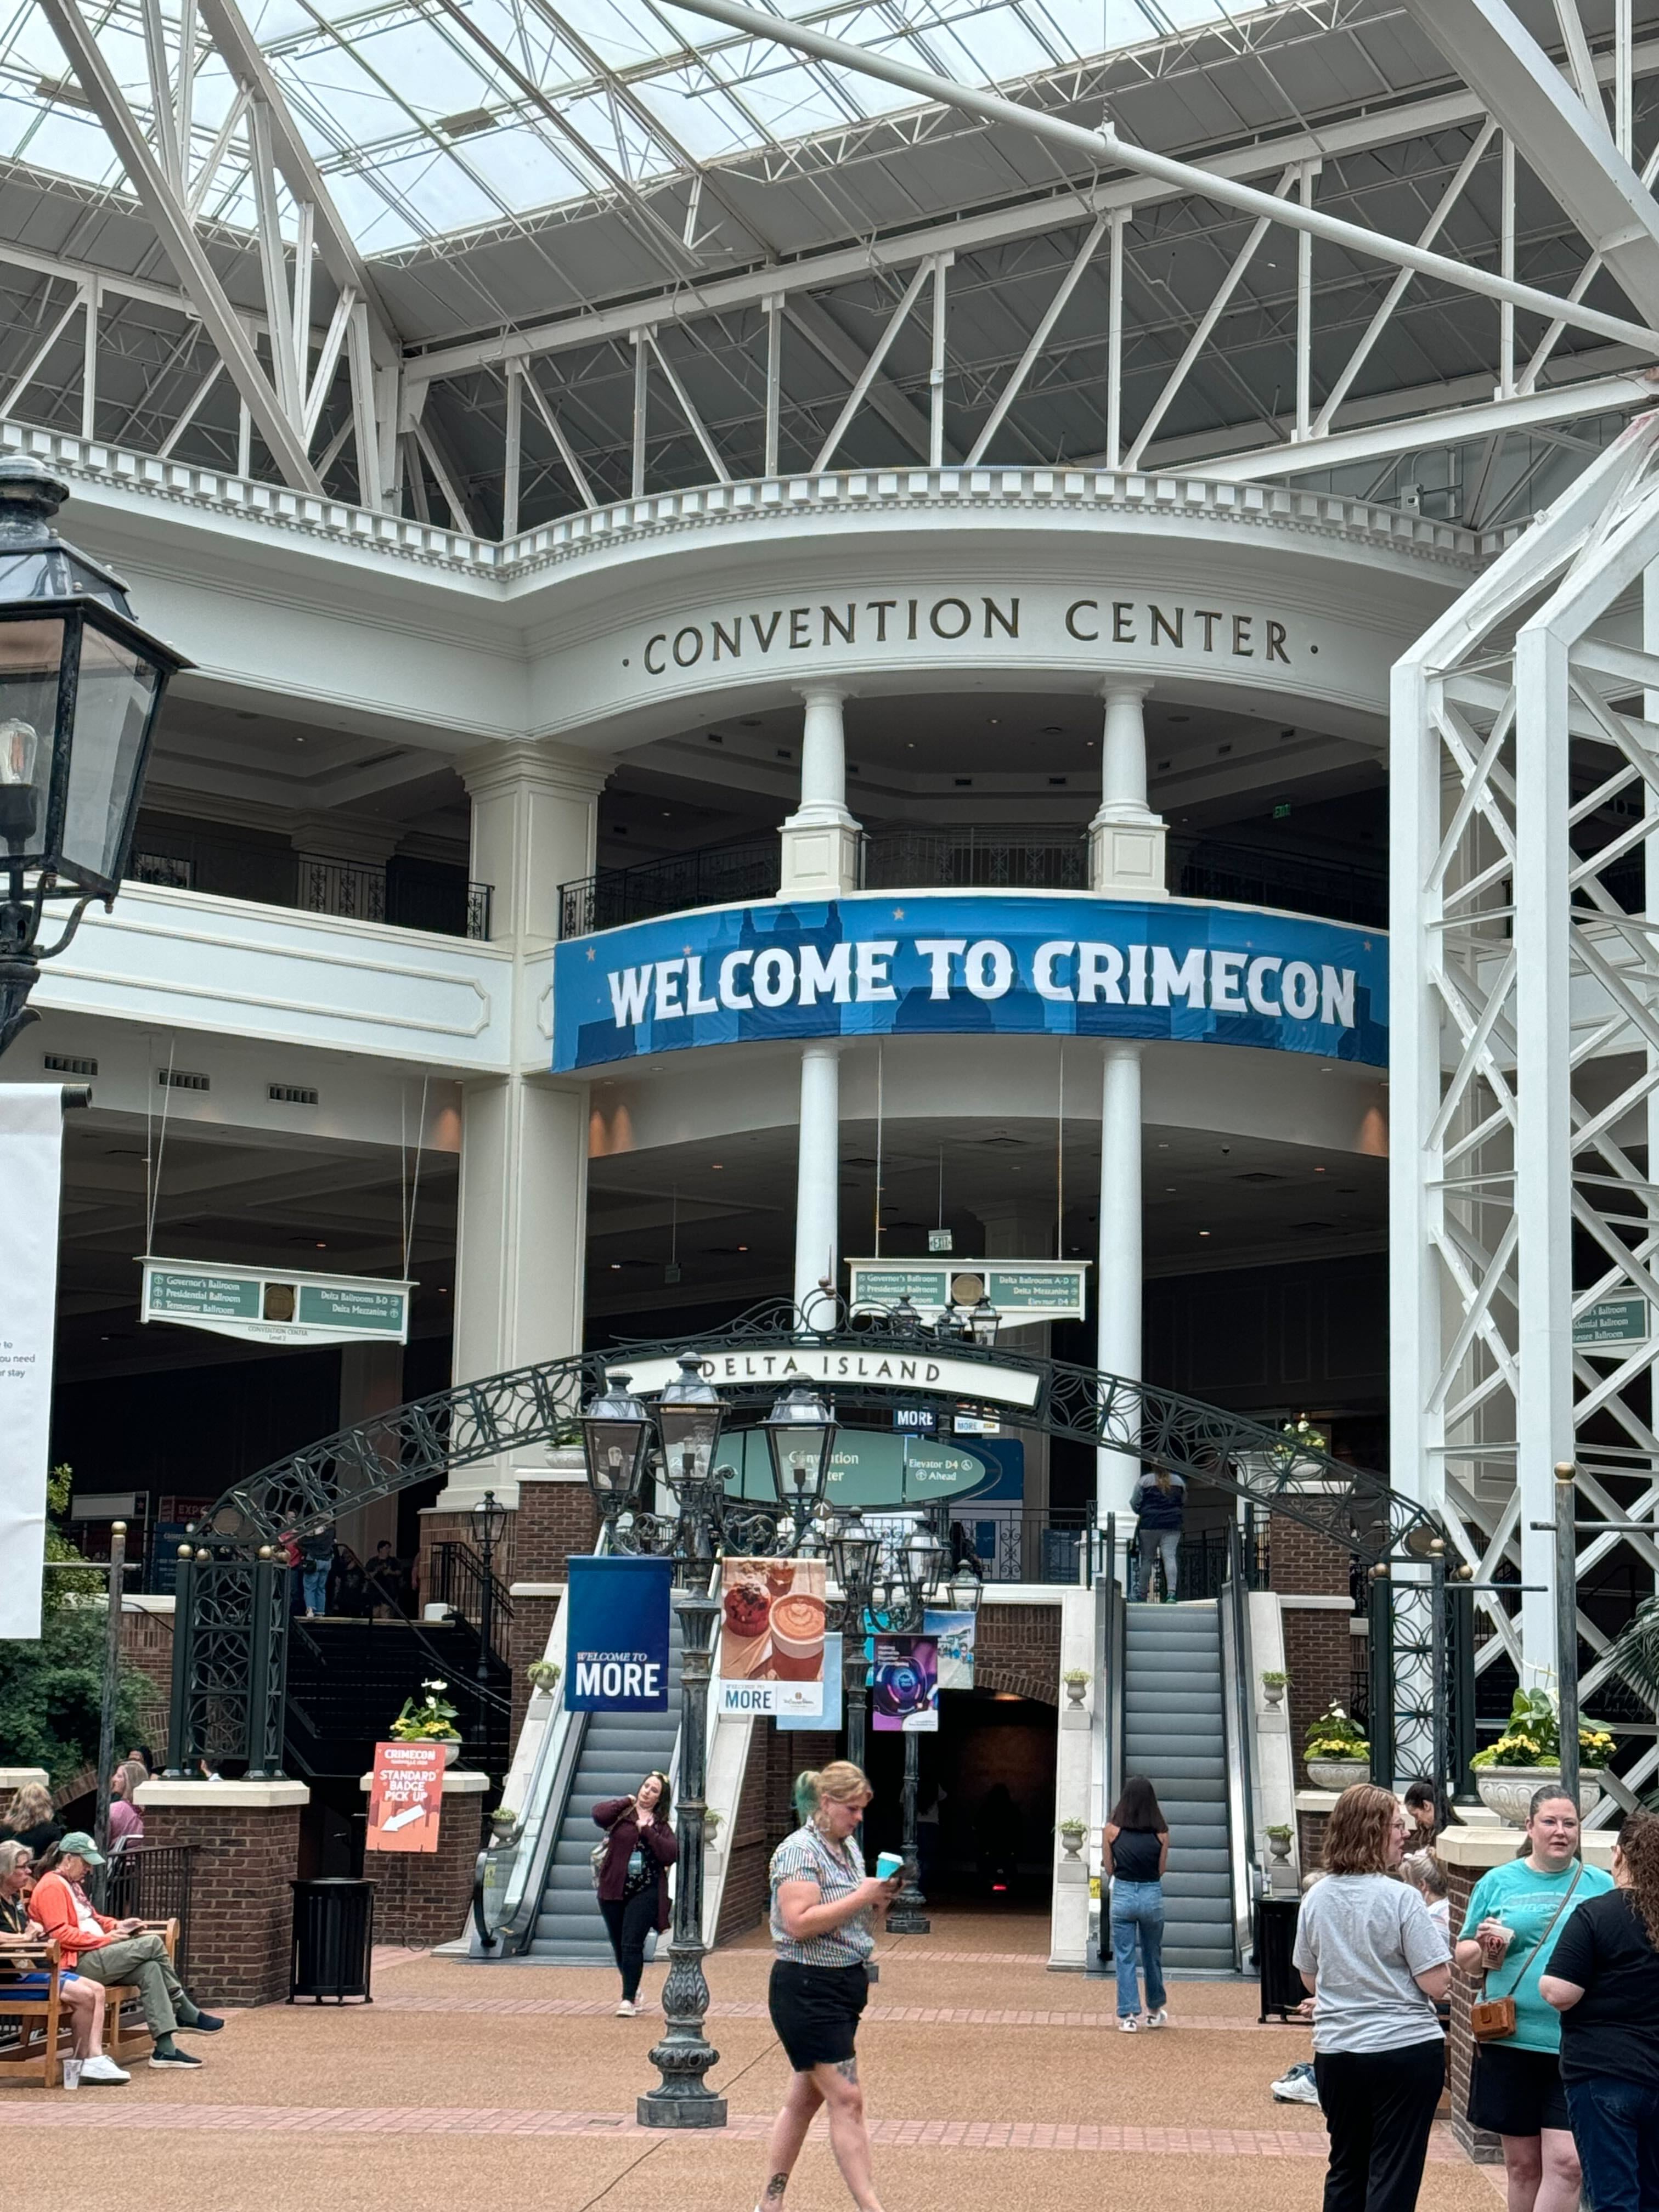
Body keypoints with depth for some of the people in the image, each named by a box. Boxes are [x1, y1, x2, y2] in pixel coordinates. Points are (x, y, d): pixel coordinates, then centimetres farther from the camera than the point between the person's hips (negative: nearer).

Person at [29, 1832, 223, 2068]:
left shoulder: (72, 1885, 24)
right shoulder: (52, 1887, -10)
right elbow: (60, 1934, -20)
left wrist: (117, 1925, 14)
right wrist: (106, 1940, -17)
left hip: (93, 1955, 11)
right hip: (78, 1963, -11)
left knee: (150, 1969, -13)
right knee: (152, 1943, -16)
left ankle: (165, 2049, -17)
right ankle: (186, 2013, -1)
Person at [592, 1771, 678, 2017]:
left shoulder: (661, 1826, 6)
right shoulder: (622, 1813, 3)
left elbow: (671, 1854, -9)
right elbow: (599, 1813, -18)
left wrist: (647, 1831, -12)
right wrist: (627, 1802, -6)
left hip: (646, 1893, -1)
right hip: (613, 1890, 1)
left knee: (632, 1945, -12)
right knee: (619, 1946, 12)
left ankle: (629, 1999, -10)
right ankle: (633, 1987, 35)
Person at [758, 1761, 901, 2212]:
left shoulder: (850, 1848, 12)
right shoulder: (798, 1851, -15)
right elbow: (799, 1923, -25)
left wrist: (880, 1896, 2)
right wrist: (861, 1898, -22)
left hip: (845, 1985, 9)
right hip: (808, 1991, -9)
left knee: (806, 2097, 13)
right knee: (846, 2099, -10)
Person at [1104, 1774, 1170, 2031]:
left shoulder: (1112, 1829, -6)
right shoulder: (1161, 1832, -4)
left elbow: (1109, 1867, 2)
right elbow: (1161, 1869, 2)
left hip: (1123, 1894, -1)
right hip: (1153, 1896, 1)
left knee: (1124, 1958, 6)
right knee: (1152, 1956, 18)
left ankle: (1129, 2015, 0)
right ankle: (1155, 2011, 32)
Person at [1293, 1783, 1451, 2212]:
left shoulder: (1316, 1899, 1)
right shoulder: (1401, 1898, -16)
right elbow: (1437, 1983, -16)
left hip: (1335, 2052, 5)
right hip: (1406, 2049, -5)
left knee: (1346, 2169, 18)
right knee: (1394, 2176, 1)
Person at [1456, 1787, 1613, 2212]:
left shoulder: (1601, 1886, 6)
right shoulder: (1498, 1882, 7)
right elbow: (1464, 1957, 12)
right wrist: (1487, 1950, -9)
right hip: (1513, 2040, 1)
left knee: (1565, 2163, -10)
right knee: (1522, 2164, 10)